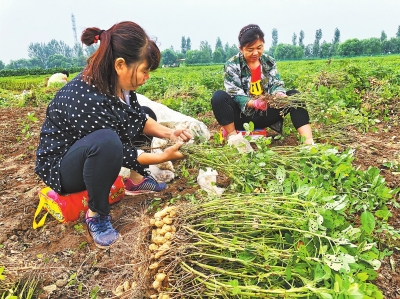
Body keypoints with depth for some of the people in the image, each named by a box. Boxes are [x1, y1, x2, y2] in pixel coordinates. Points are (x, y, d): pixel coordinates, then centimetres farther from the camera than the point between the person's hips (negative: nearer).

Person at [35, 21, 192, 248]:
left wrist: (169, 133, -14)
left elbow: (139, 118, 1)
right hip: (60, 165, -8)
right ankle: (96, 215, -18)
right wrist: (163, 156, -19)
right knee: (106, 142, -41)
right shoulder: (88, 100, -36)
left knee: (146, 113, 9)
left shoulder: (118, 82, -13)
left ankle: (136, 179, 10)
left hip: (93, 155, 9)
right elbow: (119, 151, -26)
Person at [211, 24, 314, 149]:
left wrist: (279, 94, -26)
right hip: (243, 115, -3)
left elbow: (276, 84, 0)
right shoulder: (232, 65, -7)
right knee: (219, 97, -30)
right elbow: (235, 95, -15)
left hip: (265, 114, 4)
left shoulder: (269, 62, 6)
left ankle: (308, 141, -29)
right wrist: (254, 103, -34)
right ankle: (233, 137, -23)